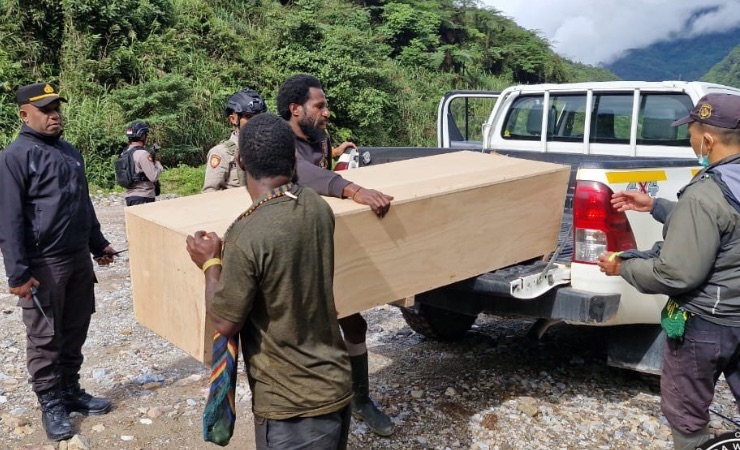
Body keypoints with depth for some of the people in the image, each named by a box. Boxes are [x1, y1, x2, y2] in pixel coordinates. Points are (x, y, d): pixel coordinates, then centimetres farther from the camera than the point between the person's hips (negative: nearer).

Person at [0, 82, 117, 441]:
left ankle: (71, 391, 30)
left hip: (79, 258, 7)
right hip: (43, 265, -7)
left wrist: (97, 243, 22)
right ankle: (51, 404, 18)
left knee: (75, 331, 15)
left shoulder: (70, 152, 12)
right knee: (45, 338, 5)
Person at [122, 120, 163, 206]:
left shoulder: (125, 153, 10)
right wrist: (158, 164, -1)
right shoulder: (142, 154, -16)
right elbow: (153, 176, -19)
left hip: (129, 196, 9)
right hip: (142, 198, -9)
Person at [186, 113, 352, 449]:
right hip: (333, 384, 7)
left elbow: (225, 322, -14)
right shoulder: (318, 207, -5)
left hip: (291, 404, -7)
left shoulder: (248, 235, -26)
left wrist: (210, 264, 0)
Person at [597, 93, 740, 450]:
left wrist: (622, 267, -11)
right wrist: (654, 206, 16)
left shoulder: (705, 194, -27)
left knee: (686, 415, 11)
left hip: (706, 324, -8)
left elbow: (675, 275, -26)